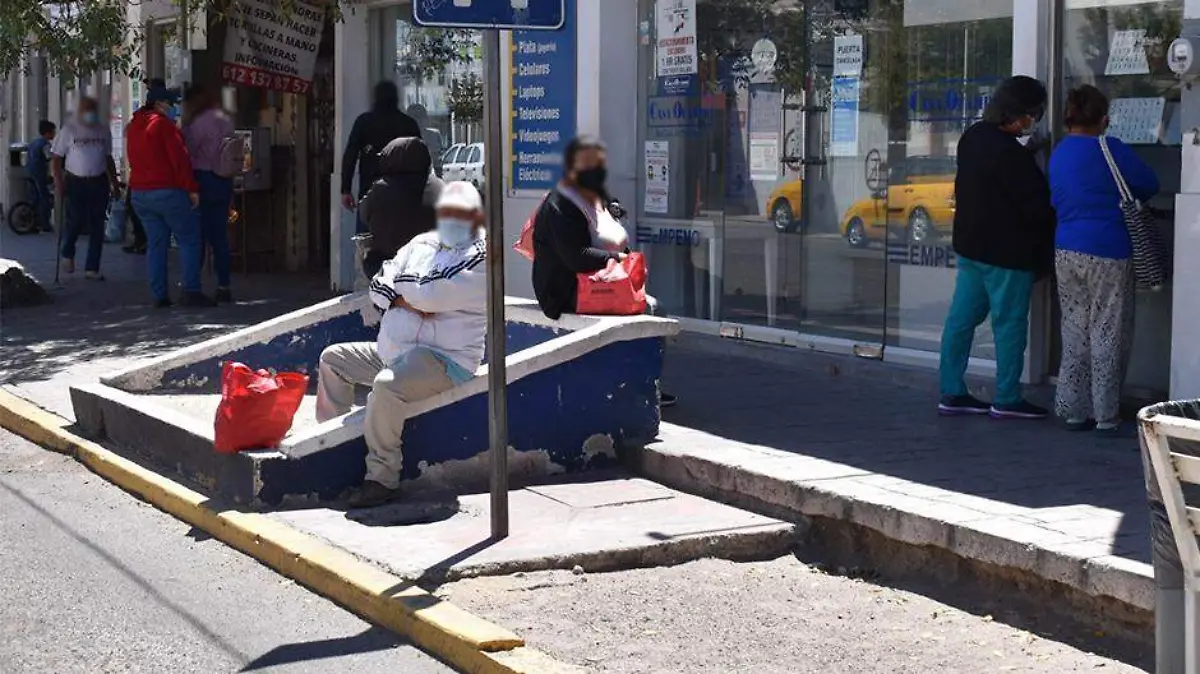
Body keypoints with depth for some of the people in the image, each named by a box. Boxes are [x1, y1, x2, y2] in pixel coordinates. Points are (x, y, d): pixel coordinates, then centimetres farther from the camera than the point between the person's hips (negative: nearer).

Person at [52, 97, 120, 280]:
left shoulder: (104, 131, 9)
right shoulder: (69, 130, -2)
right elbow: (56, 159, -2)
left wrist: (114, 183, 11)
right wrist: (58, 182, -12)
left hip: (99, 182, 4)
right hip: (75, 182, -4)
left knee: (97, 226, 2)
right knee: (75, 221, -8)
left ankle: (92, 268, 8)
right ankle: (67, 254, 22)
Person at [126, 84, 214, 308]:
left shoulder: (133, 127, 15)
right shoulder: (163, 124, -10)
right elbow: (180, 159, -15)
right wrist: (192, 188, -14)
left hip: (139, 193, 8)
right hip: (167, 191, -8)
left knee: (155, 243, 9)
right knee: (188, 240, -2)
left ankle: (159, 295, 5)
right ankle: (191, 292, -8)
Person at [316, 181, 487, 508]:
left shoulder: (482, 257, -9)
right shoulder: (423, 244, 16)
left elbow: (432, 296, -20)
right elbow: (379, 285, 9)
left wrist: (400, 284, -2)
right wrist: (406, 301, -11)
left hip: (445, 360, -9)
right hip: (393, 352, 9)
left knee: (386, 385, -35)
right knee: (332, 359, 14)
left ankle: (382, 478, -26)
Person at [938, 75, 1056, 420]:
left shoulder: (973, 137, 6)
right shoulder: (1011, 154, -22)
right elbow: (1037, 204, -18)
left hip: (970, 243, 9)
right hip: (1005, 251, -9)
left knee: (962, 317, 11)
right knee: (1010, 321, 1)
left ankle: (952, 392, 15)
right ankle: (1007, 399, 8)